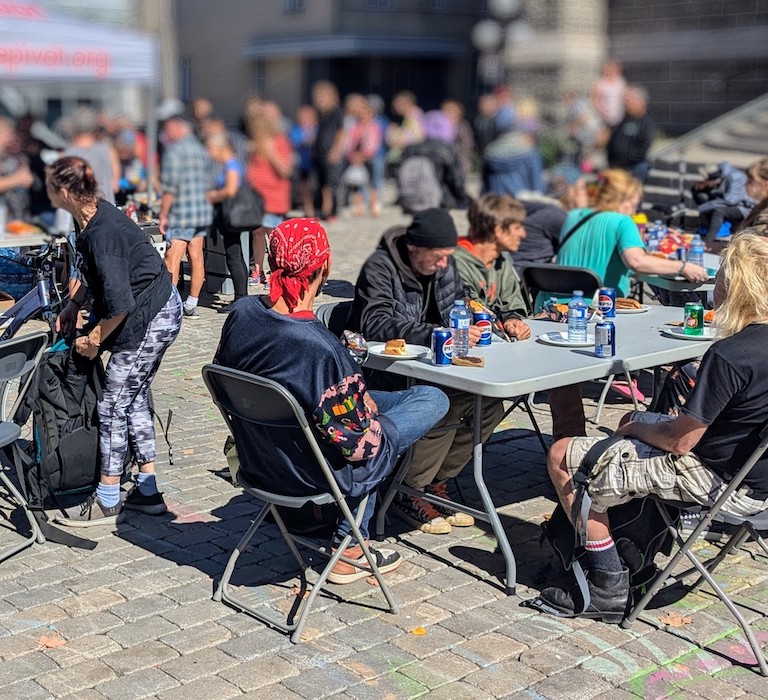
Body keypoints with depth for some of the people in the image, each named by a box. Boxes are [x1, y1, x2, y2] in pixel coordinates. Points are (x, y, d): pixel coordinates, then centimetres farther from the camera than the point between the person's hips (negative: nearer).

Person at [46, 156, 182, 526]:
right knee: (134, 398, 16)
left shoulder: (102, 232, -27)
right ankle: (148, 491, 25)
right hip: (156, 310, 10)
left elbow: (119, 303, -26)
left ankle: (106, 503, 11)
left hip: (151, 319, -10)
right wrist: (73, 306, 15)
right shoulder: (91, 216, 3)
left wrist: (93, 340, -13)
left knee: (112, 406, -2)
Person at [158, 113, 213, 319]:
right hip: (203, 210, 8)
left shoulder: (174, 151, -10)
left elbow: (170, 188, -15)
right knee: (196, 258, 9)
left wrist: (163, 215, -10)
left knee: (172, 260, -7)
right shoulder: (200, 150, 14)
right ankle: (191, 305, 15)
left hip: (182, 213, -8)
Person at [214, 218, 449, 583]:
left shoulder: (242, 313, -14)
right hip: (309, 473, -7)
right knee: (433, 399, 7)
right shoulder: (320, 347, -35)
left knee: (357, 397, 29)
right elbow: (359, 442, -27)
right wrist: (370, 410, -3)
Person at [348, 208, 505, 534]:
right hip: (385, 375, -7)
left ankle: (435, 482, 2)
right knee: (445, 407, -31)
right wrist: (437, 334, -40)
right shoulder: (380, 269, -16)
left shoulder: (444, 265, 7)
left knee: (488, 404, -14)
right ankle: (409, 493, -11)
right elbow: (378, 325, -31)